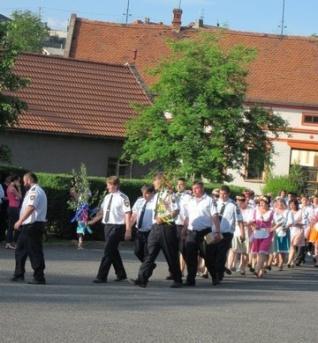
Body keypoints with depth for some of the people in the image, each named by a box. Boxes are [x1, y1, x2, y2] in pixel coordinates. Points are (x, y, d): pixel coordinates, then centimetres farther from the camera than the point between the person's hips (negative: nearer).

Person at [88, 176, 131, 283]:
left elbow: (127, 214, -13)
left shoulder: (122, 198, -12)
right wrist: (92, 221, 6)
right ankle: (121, 274, 30)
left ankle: (102, 277, -7)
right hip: (107, 226, 8)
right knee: (113, 251, 15)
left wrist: (127, 230, -16)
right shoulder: (107, 197, 11)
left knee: (108, 250, -10)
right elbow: (102, 212, 15)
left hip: (117, 226, -8)